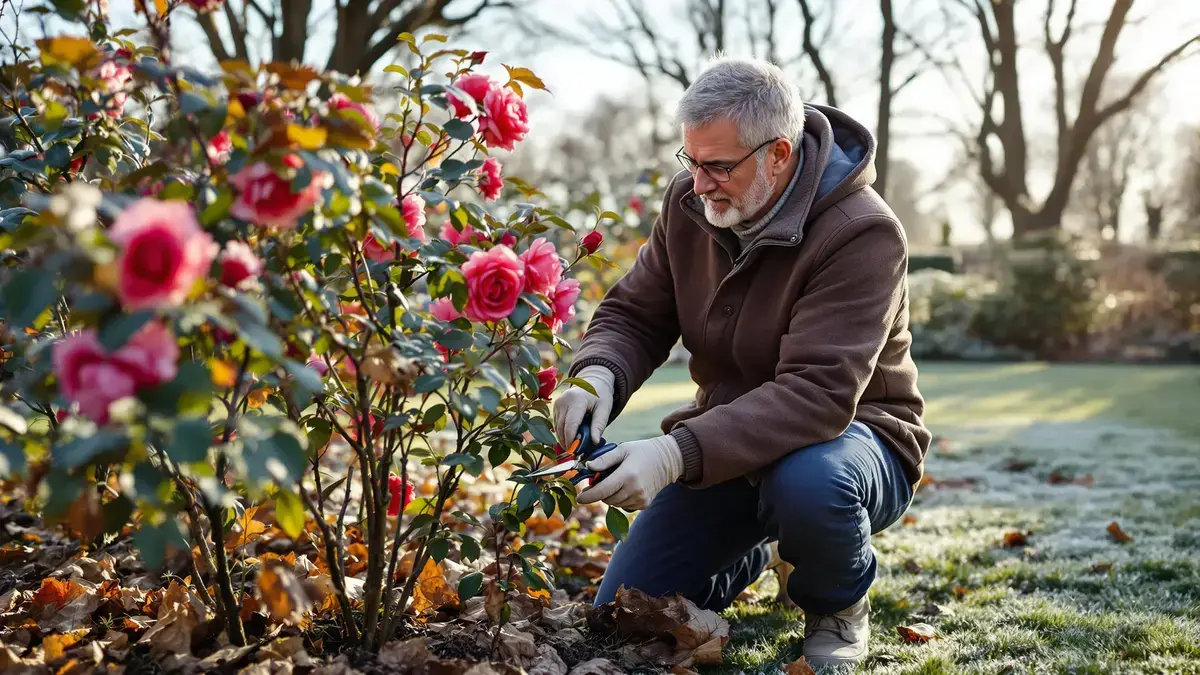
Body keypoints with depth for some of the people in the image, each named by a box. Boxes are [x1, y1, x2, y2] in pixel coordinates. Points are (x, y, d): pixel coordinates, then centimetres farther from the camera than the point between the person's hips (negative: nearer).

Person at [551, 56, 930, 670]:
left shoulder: (863, 235, -26)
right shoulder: (691, 203, -7)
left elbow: (819, 393, -35)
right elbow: (634, 313, 1)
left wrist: (678, 452, -45)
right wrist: (599, 374, -24)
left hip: (852, 438, -5)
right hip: (728, 443, 5)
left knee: (806, 481, -43)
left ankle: (839, 604, -5)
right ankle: (747, 558, 32)